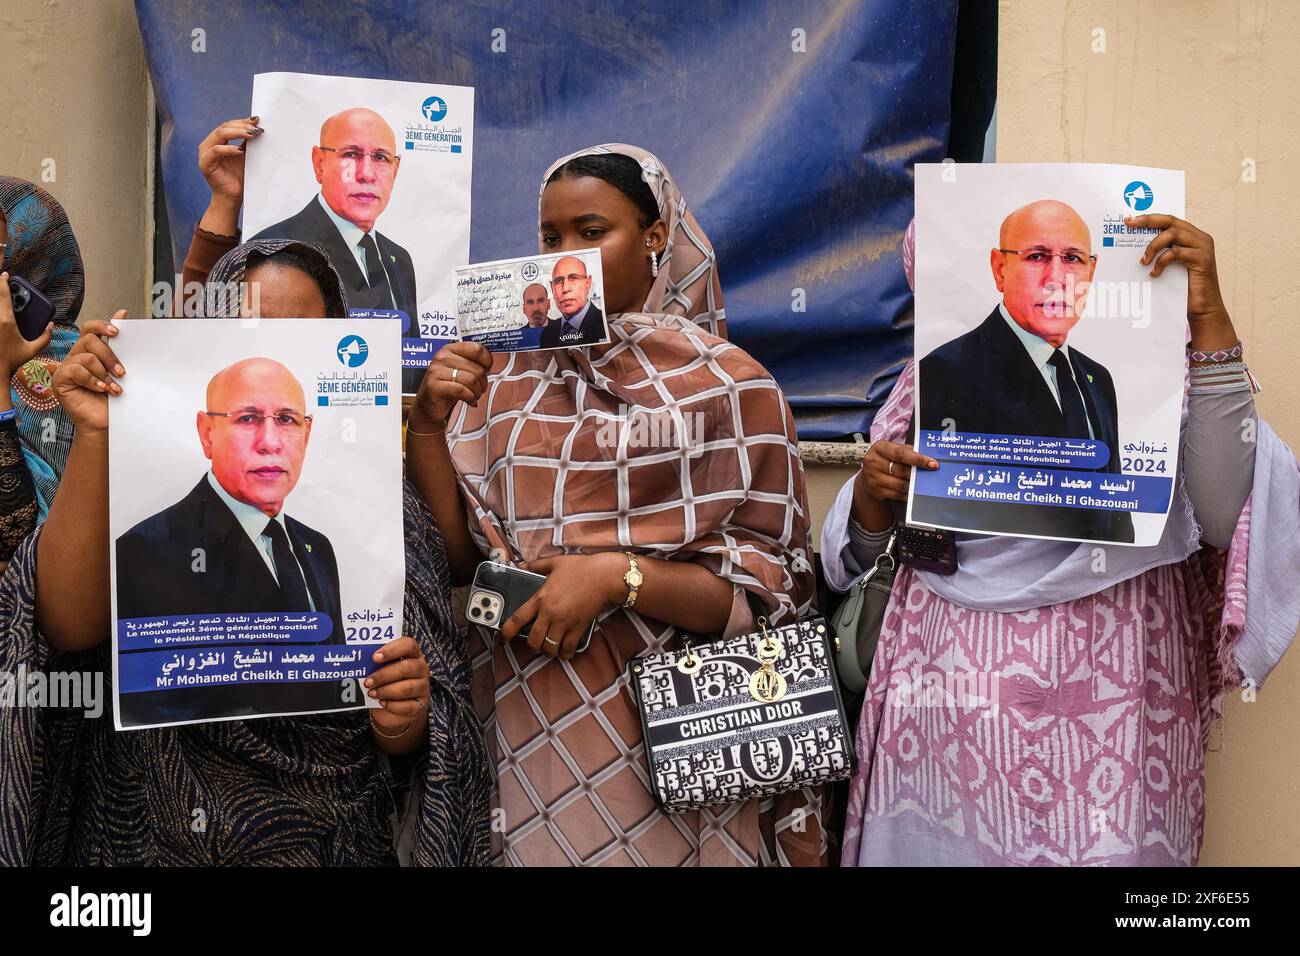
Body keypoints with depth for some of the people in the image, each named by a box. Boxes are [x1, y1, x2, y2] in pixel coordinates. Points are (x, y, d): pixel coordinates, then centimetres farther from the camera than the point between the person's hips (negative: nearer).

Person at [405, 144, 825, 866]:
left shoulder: (728, 383, -6)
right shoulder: (504, 373, 4)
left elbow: (772, 588, -8)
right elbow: (457, 558, 0)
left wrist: (618, 576, -21)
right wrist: (429, 421, -12)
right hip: (520, 725, 3)